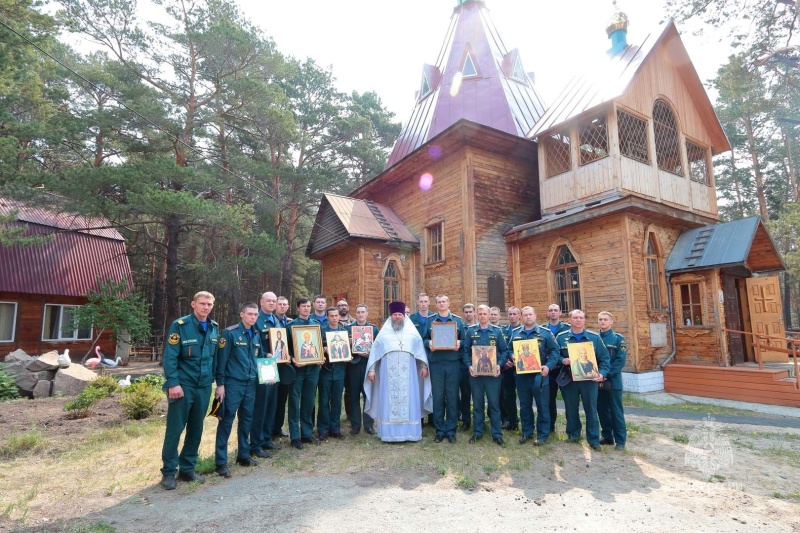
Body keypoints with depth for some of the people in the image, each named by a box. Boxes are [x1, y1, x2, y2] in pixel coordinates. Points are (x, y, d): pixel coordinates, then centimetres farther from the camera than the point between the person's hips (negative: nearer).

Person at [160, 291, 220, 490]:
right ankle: (168, 472, 17)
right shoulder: (180, 325, -9)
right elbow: (169, 357, -12)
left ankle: (187, 469, 25)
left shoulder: (214, 328, 7)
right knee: (175, 429, 2)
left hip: (204, 386, 5)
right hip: (183, 385, -5)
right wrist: (173, 383, -18)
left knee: (196, 430, 12)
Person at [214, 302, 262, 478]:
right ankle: (221, 461, 7)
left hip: (250, 383, 6)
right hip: (233, 383, -6)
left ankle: (243, 455, 26)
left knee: (247, 419, 13)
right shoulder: (230, 333, -9)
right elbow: (221, 359, -10)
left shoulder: (256, 335, 10)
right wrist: (220, 384, -12)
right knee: (227, 420, -1)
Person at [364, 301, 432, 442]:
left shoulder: (412, 332, 7)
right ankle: (389, 433, 7)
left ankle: (409, 432, 10)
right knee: (389, 401, 1)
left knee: (409, 400, 2)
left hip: (407, 374, 0)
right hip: (389, 374, 0)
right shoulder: (383, 333, 6)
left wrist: (424, 366, 0)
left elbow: (420, 349, 7)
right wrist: (371, 369, 0)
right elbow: (375, 351, 5)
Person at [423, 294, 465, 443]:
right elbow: (424, 339, 8)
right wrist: (429, 343, -13)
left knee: (452, 396, 4)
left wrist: (459, 343, -13)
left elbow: (464, 340, 8)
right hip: (436, 363, 0)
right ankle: (439, 430, 15)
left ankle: (451, 430, 15)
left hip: (453, 363, 0)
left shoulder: (457, 320, 8)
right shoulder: (430, 320, 9)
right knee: (437, 397, 4)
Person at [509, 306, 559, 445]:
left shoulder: (545, 332, -2)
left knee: (542, 405, 4)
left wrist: (549, 366, -15)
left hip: (539, 374, -3)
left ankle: (542, 434, 16)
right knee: (524, 405, 13)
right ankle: (527, 432, 26)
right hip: (521, 375, 3)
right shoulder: (515, 333, 7)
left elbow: (554, 350, -3)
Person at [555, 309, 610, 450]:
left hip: (589, 379, 0)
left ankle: (594, 439, 14)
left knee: (591, 409, 3)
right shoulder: (561, 337, 0)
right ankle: (573, 434, 28)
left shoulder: (594, 337, 1)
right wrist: (562, 360, -15)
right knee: (571, 408, 11)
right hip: (569, 379, 1)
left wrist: (602, 373, -11)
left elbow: (604, 358, 2)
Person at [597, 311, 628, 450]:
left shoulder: (618, 339, -4)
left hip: (613, 380, -4)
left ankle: (620, 440, 10)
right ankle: (607, 436, 24)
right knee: (602, 409, 11)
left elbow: (621, 360, -11)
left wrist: (607, 373, -18)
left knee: (616, 411, 1)